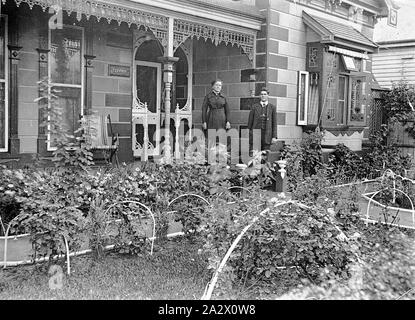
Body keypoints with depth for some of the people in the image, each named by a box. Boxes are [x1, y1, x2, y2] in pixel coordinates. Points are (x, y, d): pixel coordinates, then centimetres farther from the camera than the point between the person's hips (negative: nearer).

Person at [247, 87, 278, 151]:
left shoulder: (272, 107, 7)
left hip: (267, 135, 0)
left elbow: (274, 123, 5)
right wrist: (248, 137, 4)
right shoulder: (254, 107, 7)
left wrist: (274, 137, -2)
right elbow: (250, 122, 8)